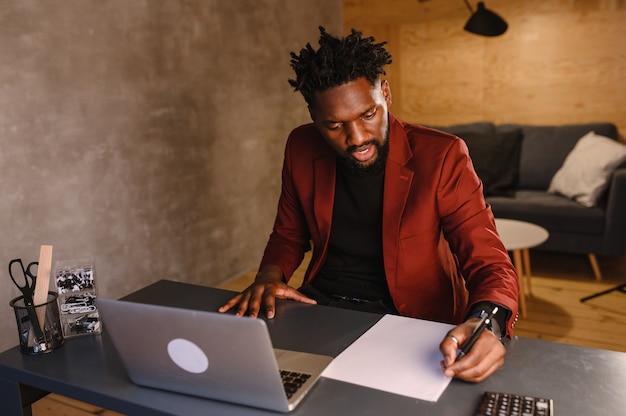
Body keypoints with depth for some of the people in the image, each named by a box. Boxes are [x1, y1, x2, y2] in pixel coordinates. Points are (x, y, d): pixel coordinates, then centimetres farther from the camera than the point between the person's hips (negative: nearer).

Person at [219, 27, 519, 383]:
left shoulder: (441, 156, -16)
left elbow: (490, 262, -15)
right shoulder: (302, 149, -3)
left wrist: (486, 321, -37)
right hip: (319, 307, 4)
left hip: (412, 320, -3)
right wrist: (269, 277, -10)